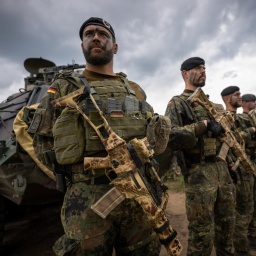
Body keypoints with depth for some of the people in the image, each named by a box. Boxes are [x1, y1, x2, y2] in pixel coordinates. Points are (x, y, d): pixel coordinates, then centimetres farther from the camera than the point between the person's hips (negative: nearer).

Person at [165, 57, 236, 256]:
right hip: (199, 173, -7)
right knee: (202, 234, 4)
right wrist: (204, 125, -20)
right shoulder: (177, 104, -5)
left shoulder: (214, 105, 18)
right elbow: (170, 137, -21)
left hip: (223, 169, 7)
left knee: (227, 227, 21)